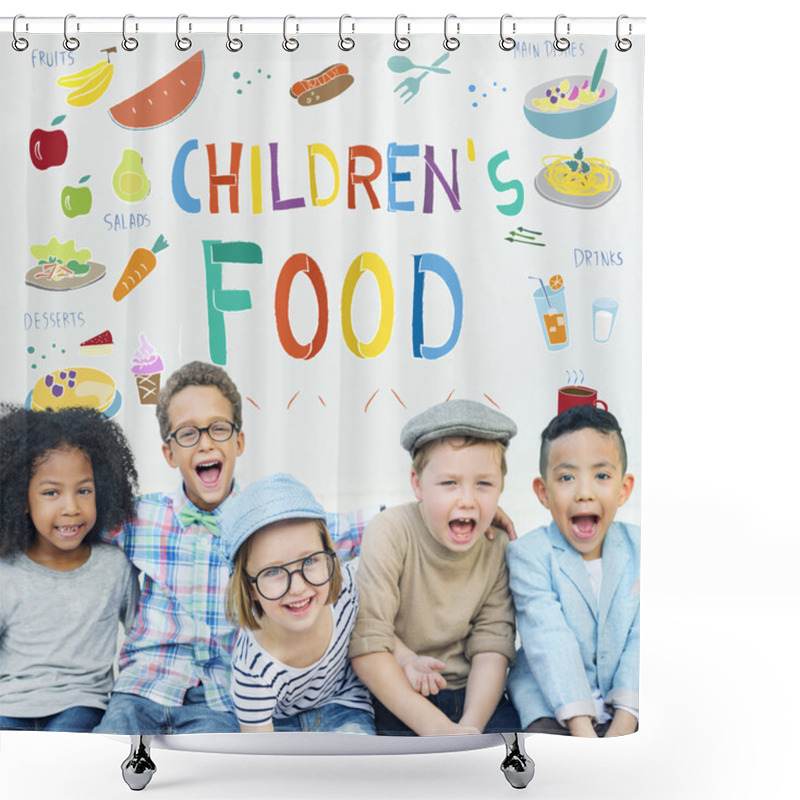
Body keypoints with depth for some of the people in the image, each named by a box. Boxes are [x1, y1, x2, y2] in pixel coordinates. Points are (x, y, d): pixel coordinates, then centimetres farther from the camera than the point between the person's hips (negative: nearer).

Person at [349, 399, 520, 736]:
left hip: (472, 694, 4)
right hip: (397, 696, -4)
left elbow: (492, 646, -5)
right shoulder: (391, 532, -17)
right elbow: (366, 646, -21)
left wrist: (470, 725, -22)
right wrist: (439, 729, -26)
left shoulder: (497, 547, -4)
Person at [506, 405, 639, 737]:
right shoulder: (529, 554, -10)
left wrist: (623, 725, -18)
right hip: (552, 703, -2)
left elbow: (640, 639, -6)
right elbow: (550, 643, -19)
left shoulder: (638, 548, 0)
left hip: (625, 703, 3)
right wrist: (582, 729, -28)